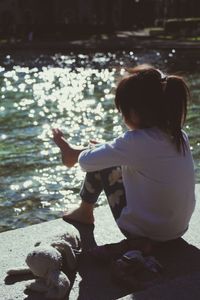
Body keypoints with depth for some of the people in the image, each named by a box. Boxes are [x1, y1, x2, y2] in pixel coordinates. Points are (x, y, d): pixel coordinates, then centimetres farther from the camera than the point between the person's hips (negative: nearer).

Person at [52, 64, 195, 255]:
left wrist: (74, 155, 11)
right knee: (118, 161, 20)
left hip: (143, 232, -6)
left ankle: (85, 212, 31)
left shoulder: (134, 142, -25)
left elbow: (87, 162, -12)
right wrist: (109, 149, 21)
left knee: (100, 165, 8)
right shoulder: (180, 137, -6)